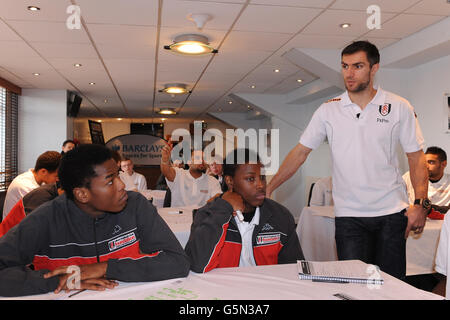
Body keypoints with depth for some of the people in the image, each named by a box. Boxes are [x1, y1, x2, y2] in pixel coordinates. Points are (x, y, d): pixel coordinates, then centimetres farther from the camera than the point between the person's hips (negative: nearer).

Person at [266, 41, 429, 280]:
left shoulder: (399, 107, 1)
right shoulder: (328, 110, 2)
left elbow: (416, 157, 4)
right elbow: (300, 152, 4)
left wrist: (420, 204, -6)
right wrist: (268, 188, -1)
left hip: (392, 213, 0)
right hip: (349, 215, 0)